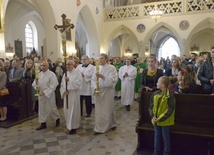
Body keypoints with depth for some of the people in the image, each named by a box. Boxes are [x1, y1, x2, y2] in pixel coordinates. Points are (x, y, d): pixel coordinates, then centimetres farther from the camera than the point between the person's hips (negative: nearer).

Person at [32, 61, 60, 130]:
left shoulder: (52, 74, -13)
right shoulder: (39, 74, 7)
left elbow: (52, 86, -18)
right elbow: (34, 83, 9)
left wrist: (45, 92, -22)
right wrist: (36, 85, -15)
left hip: (49, 94, -6)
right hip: (41, 94, 6)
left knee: (51, 109, 5)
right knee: (42, 109, 9)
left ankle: (57, 118, 31)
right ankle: (43, 124, 20)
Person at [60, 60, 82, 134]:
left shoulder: (77, 73, -6)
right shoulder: (65, 73, 12)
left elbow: (78, 83, -18)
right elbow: (62, 84, 11)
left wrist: (69, 80, -23)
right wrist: (64, 91, -7)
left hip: (74, 95, -6)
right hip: (66, 95, 6)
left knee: (73, 110, -2)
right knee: (66, 110, 12)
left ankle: (73, 127, 9)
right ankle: (69, 125, 31)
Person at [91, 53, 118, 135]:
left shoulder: (112, 68, -6)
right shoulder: (97, 68, 8)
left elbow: (113, 79, -16)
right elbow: (93, 79, 7)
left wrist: (102, 76, -26)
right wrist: (94, 87, -10)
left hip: (108, 91, -4)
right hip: (98, 91, 4)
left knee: (108, 109, 7)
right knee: (99, 110, 6)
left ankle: (112, 124, 28)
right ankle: (99, 128, 17)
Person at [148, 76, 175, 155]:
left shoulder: (170, 96, -18)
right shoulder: (155, 94, -3)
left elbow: (170, 110, -18)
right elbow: (151, 106, 2)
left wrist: (160, 118, -20)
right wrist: (153, 116, -12)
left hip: (164, 120, -5)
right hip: (156, 120, 5)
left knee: (165, 136, 11)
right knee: (157, 135, 18)